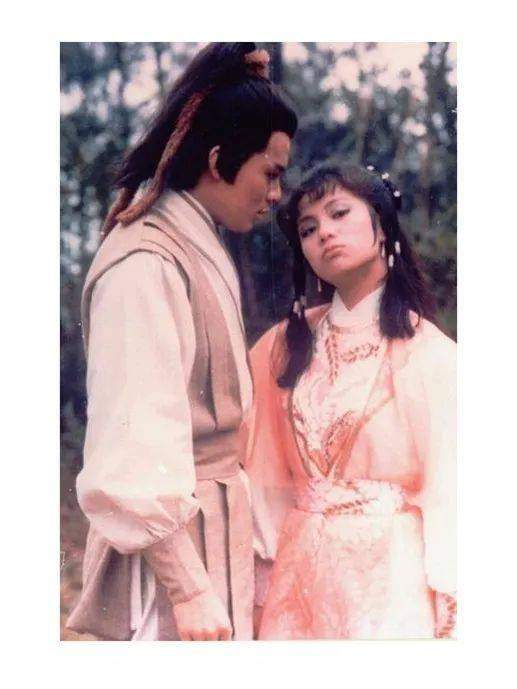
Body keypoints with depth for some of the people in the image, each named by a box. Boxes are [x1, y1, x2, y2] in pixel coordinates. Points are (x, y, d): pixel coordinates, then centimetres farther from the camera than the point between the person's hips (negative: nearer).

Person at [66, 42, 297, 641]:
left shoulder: (200, 250, 11)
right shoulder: (146, 265, -17)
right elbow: (137, 450, -21)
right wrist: (188, 590, -20)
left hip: (213, 522, 9)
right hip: (168, 540, -9)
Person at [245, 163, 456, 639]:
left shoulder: (430, 353, -8)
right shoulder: (285, 346, 3)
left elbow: (447, 492, -8)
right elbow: (270, 474, 5)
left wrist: (445, 614, -9)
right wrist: (263, 581, 3)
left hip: (391, 569, -3)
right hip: (300, 569, 4)